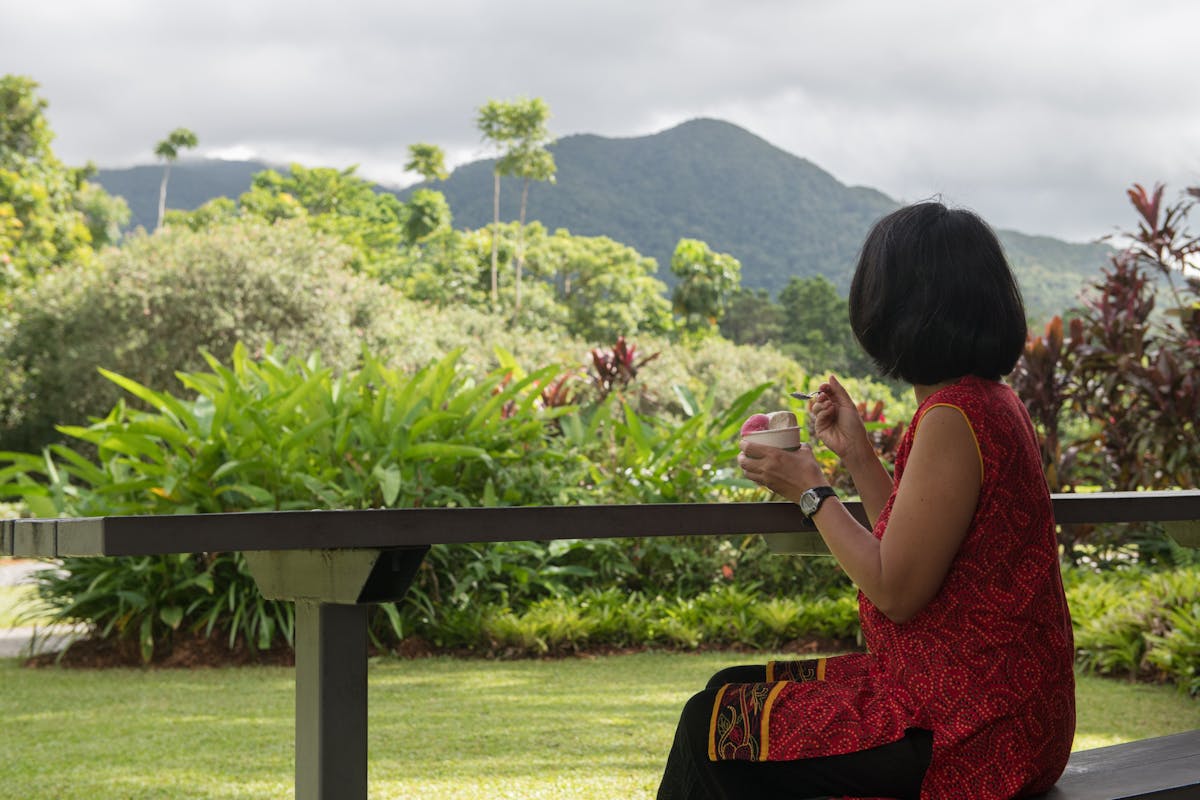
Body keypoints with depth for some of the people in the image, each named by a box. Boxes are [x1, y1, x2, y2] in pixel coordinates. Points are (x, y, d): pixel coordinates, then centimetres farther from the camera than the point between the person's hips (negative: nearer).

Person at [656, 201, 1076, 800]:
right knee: (735, 691, 16)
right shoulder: (990, 400, 10)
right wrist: (856, 453, 11)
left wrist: (811, 492, -8)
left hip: (971, 729, -10)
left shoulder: (954, 419, -22)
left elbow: (896, 591, -20)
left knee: (717, 726, -3)